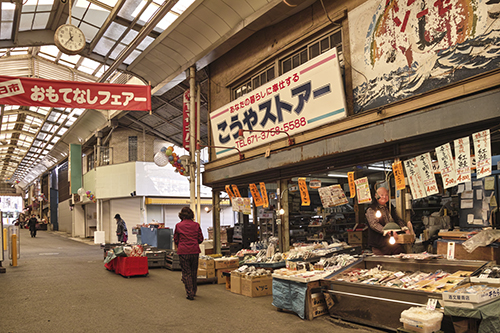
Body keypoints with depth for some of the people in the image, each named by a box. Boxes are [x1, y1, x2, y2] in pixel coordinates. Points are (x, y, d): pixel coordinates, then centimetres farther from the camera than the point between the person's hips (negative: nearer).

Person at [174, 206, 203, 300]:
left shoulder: (178, 225, -4)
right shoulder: (196, 225, -1)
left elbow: (176, 240, 5)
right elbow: (200, 239, 4)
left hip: (183, 252, -2)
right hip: (195, 251, 2)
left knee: (186, 273, 6)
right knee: (194, 272, 17)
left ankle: (190, 294, 4)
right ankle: (193, 291, 30)